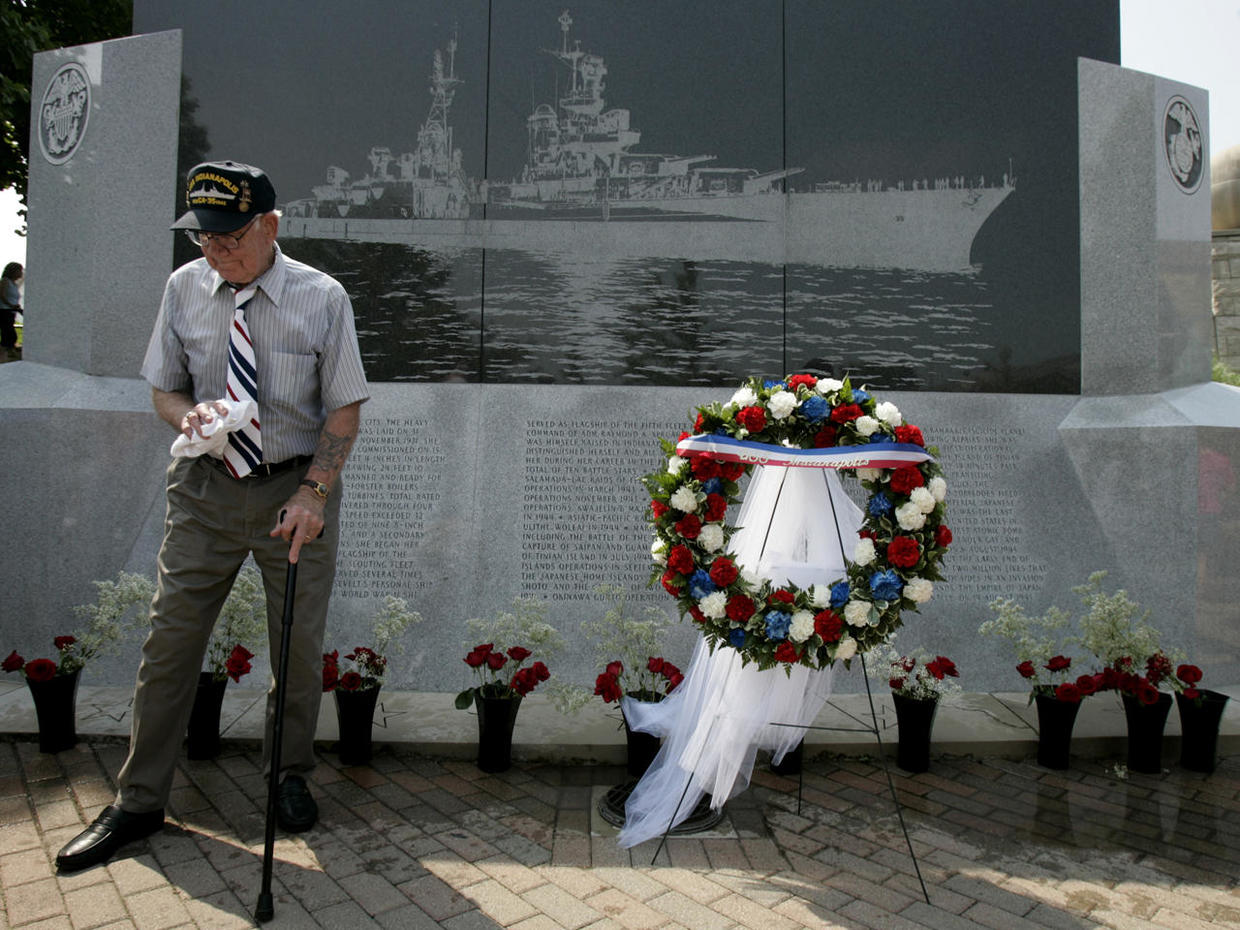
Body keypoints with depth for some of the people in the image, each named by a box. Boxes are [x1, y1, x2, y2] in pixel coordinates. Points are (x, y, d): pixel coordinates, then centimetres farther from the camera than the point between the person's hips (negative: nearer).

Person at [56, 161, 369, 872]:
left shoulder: (322, 298, -8)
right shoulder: (184, 288, 0)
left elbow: (345, 410, -6)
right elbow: (163, 389, 9)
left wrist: (313, 492, -16)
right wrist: (189, 414, -15)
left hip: (296, 487, -2)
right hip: (206, 489, 2)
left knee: (300, 647, 8)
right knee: (170, 641, 5)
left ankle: (290, 776, 33)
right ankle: (139, 803, 23)